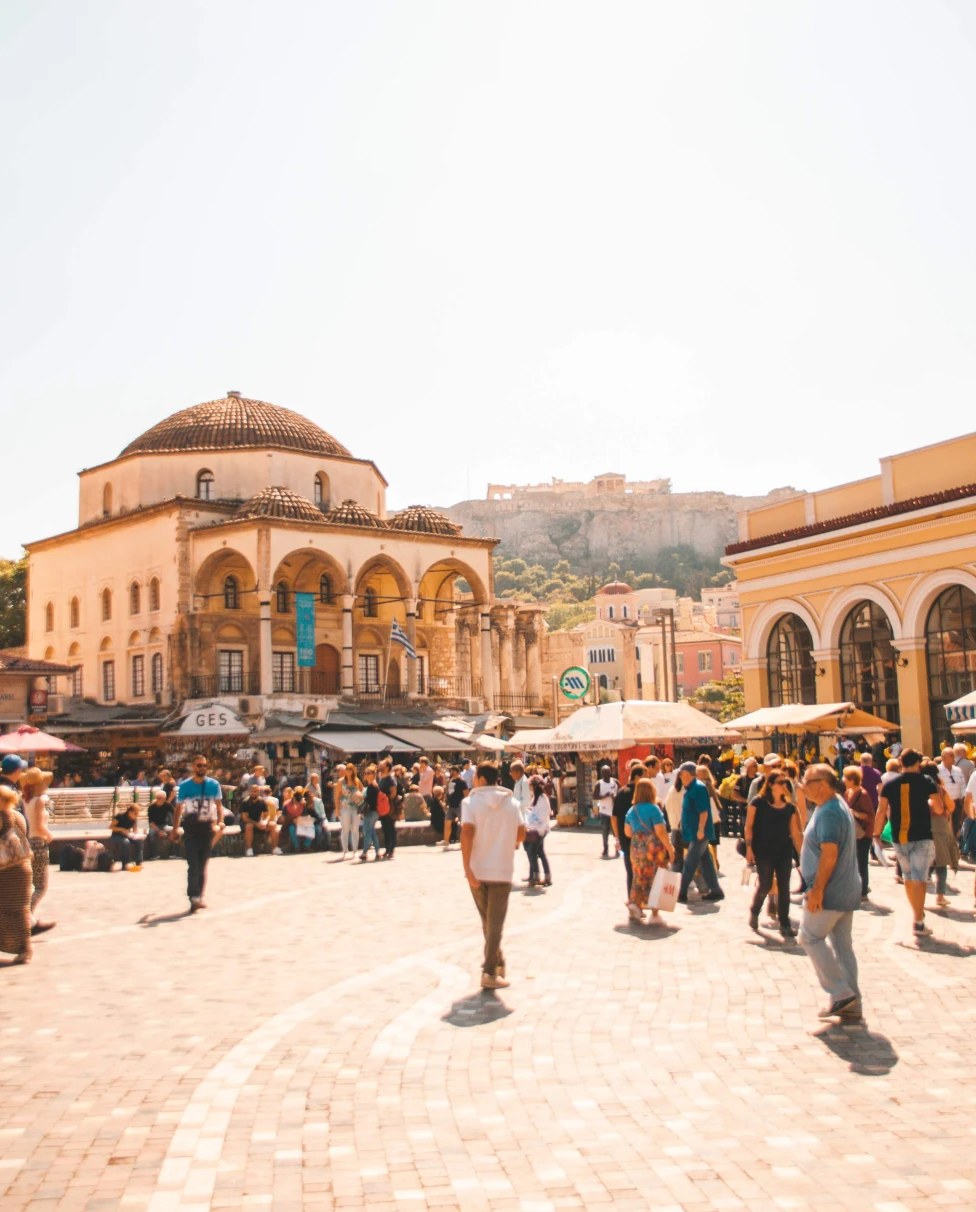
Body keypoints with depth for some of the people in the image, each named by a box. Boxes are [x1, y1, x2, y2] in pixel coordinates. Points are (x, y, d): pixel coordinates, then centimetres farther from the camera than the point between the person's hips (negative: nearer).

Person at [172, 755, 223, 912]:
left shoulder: (214, 785, 3)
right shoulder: (184, 786, -1)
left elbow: (218, 805, 5)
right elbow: (178, 808, 4)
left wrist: (218, 823, -10)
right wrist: (175, 828, 0)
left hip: (207, 827, 2)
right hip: (190, 827, -2)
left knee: (203, 865, 9)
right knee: (193, 865, -11)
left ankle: (200, 896, 19)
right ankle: (194, 897, -12)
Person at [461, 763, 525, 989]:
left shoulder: (471, 802, -5)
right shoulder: (512, 802, 4)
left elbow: (467, 833, -18)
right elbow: (521, 835, 5)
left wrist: (467, 868, -20)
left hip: (477, 870, 0)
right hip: (503, 870, 0)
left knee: (487, 919, 18)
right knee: (496, 922, 3)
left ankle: (497, 961, 30)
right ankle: (490, 971, -5)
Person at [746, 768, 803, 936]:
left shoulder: (790, 807, 6)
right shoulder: (758, 802, -5)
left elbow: (795, 833, 8)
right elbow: (749, 826, -5)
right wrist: (749, 847, -13)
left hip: (784, 852, 4)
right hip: (764, 852, -4)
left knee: (784, 888, 3)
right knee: (765, 885, -1)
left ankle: (785, 924, 9)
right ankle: (754, 911, 28)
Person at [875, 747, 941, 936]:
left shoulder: (889, 785, 0)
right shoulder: (925, 782, -5)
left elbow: (881, 812, 0)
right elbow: (938, 809, -2)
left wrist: (877, 834, 7)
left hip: (899, 838, 3)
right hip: (922, 837, -3)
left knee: (908, 876, 19)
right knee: (919, 878, -4)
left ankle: (917, 913, 33)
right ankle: (918, 922, -10)